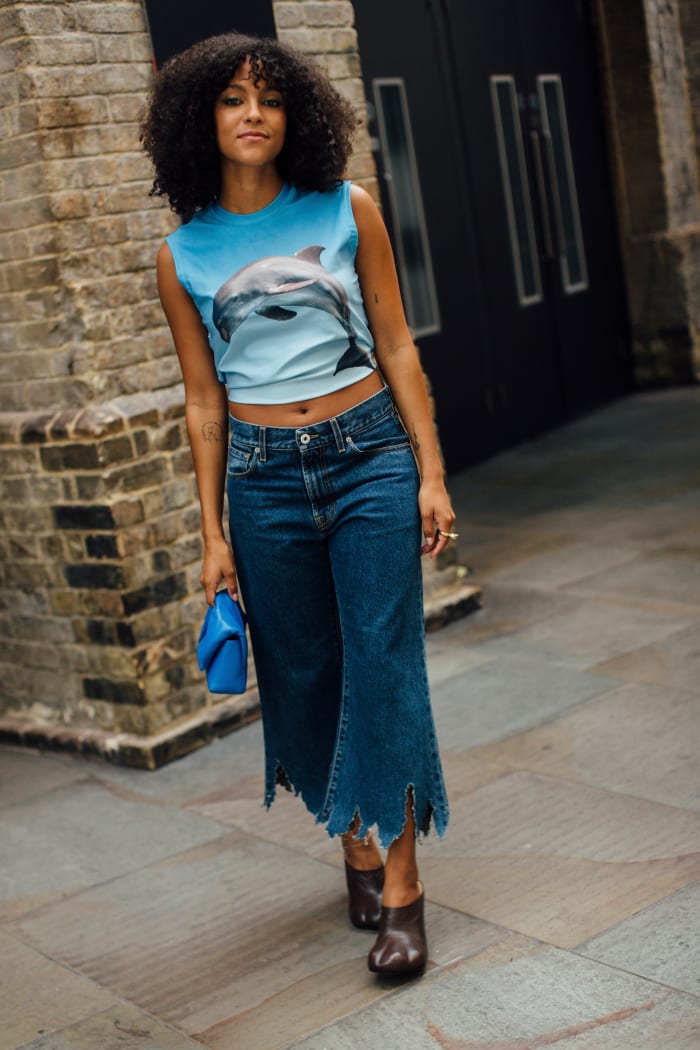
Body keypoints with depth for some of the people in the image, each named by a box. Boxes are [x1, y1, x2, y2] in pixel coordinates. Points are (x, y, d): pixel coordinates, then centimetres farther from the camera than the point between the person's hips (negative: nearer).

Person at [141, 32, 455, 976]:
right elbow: (204, 400, 7)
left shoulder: (346, 210, 2)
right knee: (305, 674, 9)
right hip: (263, 476, 2)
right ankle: (354, 844, 29)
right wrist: (213, 532, 5)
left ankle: (401, 882, 5)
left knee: (383, 664, -4)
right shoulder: (184, 255, 4)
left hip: (370, 455, -1)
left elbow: (397, 346, 3)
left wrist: (432, 472, -2)